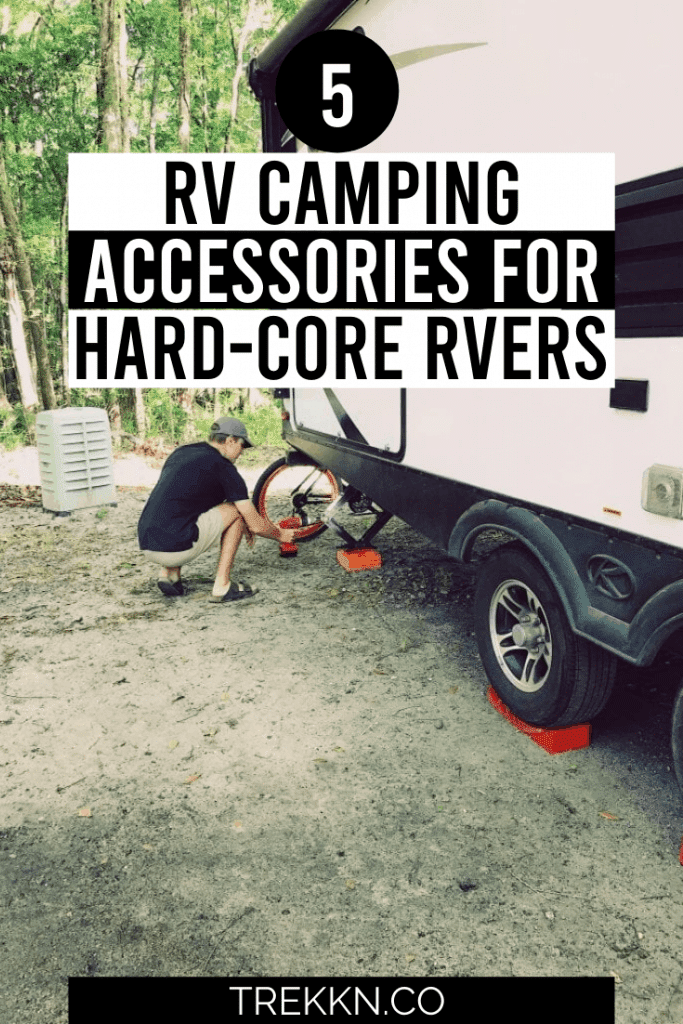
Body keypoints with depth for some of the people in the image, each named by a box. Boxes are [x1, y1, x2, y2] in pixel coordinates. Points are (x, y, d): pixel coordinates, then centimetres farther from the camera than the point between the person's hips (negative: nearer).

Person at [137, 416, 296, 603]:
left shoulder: (179, 452, 19)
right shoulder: (223, 467, -2)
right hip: (176, 550, -7)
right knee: (236, 510, 8)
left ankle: (168, 573, 17)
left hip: (145, 546, 8)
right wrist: (281, 535, 24)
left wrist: (241, 526, 40)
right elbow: (255, 524, 1)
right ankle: (222, 586, 6)